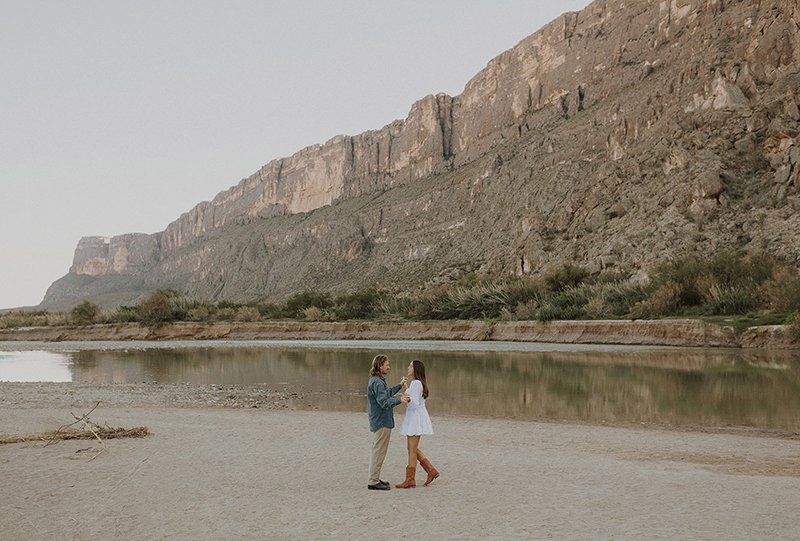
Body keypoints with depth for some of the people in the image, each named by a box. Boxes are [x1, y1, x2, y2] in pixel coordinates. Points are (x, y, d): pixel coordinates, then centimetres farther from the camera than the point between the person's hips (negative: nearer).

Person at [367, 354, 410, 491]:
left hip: (378, 422, 11)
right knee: (379, 452, -5)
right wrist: (399, 399, -39)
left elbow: (387, 393, 28)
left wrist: (399, 385, 30)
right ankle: (373, 482, -1)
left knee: (377, 451, 17)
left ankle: (375, 479, 26)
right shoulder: (377, 382, -20)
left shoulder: (377, 381, 13)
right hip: (381, 422, -11)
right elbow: (384, 402, -28)